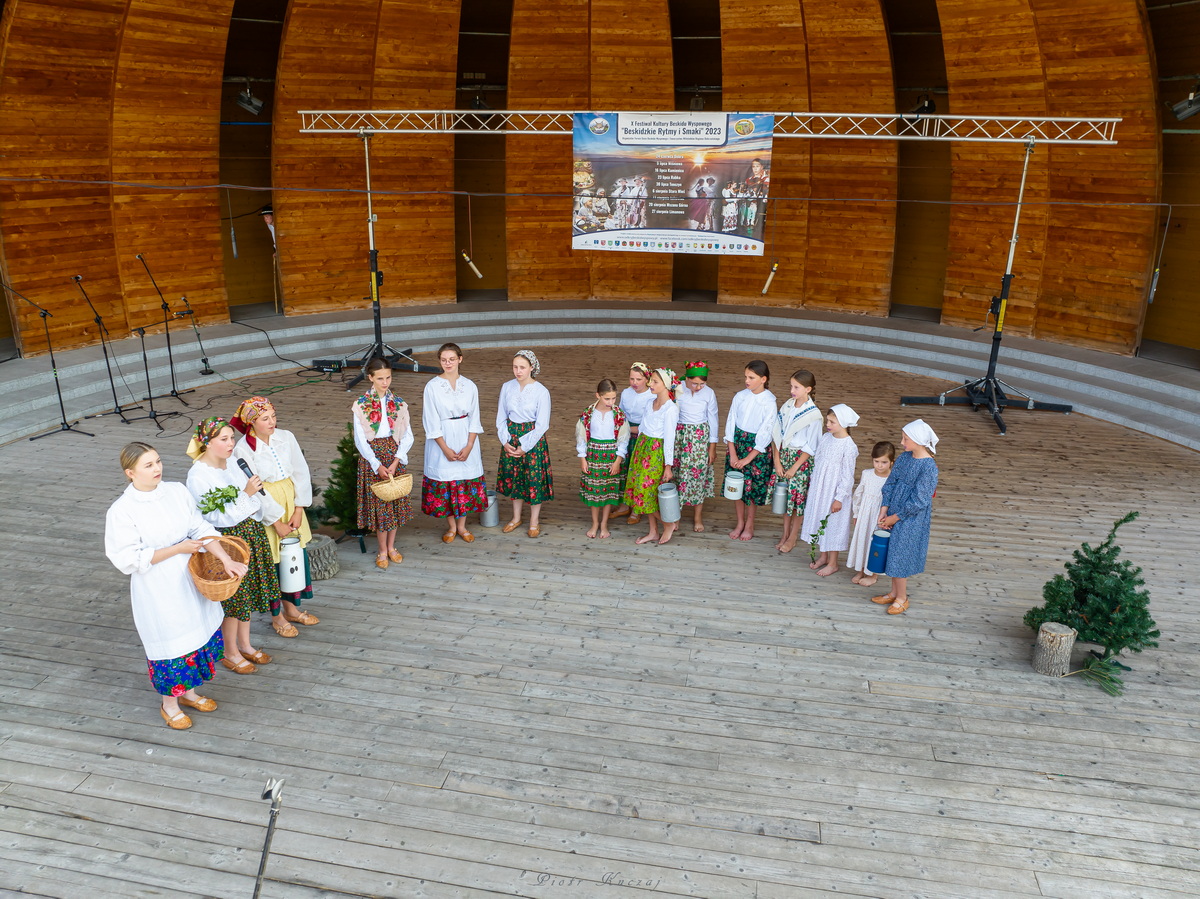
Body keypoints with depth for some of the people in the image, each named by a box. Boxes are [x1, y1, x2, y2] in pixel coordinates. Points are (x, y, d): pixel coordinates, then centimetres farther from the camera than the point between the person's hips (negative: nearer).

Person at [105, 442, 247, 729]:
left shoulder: (177, 491, -4)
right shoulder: (121, 512, -17)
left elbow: (201, 529, -3)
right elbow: (129, 560, -18)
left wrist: (226, 559, -13)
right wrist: (178, 549, -21)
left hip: (190, 582, 5)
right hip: (157, 592, -5)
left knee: (198, 634, 17)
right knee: (169, 643, 8)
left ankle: (188, 691, 41)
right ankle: (169, 704, 33)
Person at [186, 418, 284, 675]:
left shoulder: (231, 463, 2)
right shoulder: (198, 475, -20)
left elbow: (258, 494, 12)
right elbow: (219, 516, -22)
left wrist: (276, 521, 14)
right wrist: (245, 494, -27)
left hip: (251, 533, 7)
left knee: (248, 592, 18)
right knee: (232, 597, 5)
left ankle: (245, 644, 35)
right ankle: (230, 653, 25)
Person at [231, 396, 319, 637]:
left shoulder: (286, 437, -4)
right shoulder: (243, 449, -14)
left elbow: (301, 473, -1)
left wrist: (298, 510, -6)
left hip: (291, 504, 4)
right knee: (272, 562, 7)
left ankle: (292, 608, 32)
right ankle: (277, 616, 27)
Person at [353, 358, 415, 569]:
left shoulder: (399, 404, 1)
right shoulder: (361, 405, -6)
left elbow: (407, 436, 0)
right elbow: (360, 441, -8)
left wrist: (395, 461, -13)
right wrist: (378, 465, -16)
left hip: (395, 455, 3)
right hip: (372, 458, -2)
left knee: (396, 502, 8)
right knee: (379, 503, 2)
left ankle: (391, 547, 25)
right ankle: (383, 551, 17)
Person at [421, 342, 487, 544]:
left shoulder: (470, 386, 0)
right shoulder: (432, 386, -7)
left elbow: (474, 419, 2)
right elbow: (431, 421, -8)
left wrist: (469, 446, -9)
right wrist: (446, 449, -12)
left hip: (466, 440, 2)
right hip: (442, 441, -2)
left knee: (466, 483, 7)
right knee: (444, 483, 5)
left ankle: (462, 526, 23)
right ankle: (451, 526, 22)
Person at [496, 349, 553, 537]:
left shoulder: (541, 392, -12)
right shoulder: (507, 387, -1)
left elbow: (542, 425, -11)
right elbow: (501, 416, 5)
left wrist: (524, 447, -12)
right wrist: (505, 441, -6)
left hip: (533, 439, -4)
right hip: (511, 438, 4)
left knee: (535, 478, 3)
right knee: (513, 477, 13)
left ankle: (534, 521, 20)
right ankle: (516, 518, 30)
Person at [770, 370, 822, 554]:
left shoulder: (813, 414, -15)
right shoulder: (786, 406, -1)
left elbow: (810, 447, -12)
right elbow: (777, 435, 1)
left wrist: (794, 468, -12)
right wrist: (777, 461, -5)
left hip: (801, 459, -5)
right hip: (783, 455, 5)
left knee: (798, 497, 6)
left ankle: (793, 538, 22)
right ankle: (785, 534, 29)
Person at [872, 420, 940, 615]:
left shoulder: (929, 467, -22)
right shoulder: (904, 457, 0)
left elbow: (918, 501, -20)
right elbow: (890, 484, 5)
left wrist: (895, 517, -14)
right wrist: (884, 510, -4)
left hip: (912, 519, -7)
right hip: (894, 513, 7)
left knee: (900, 555, 3)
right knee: (893, 553, 16)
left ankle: (902, 598, 21)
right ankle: (894, 593, 33)